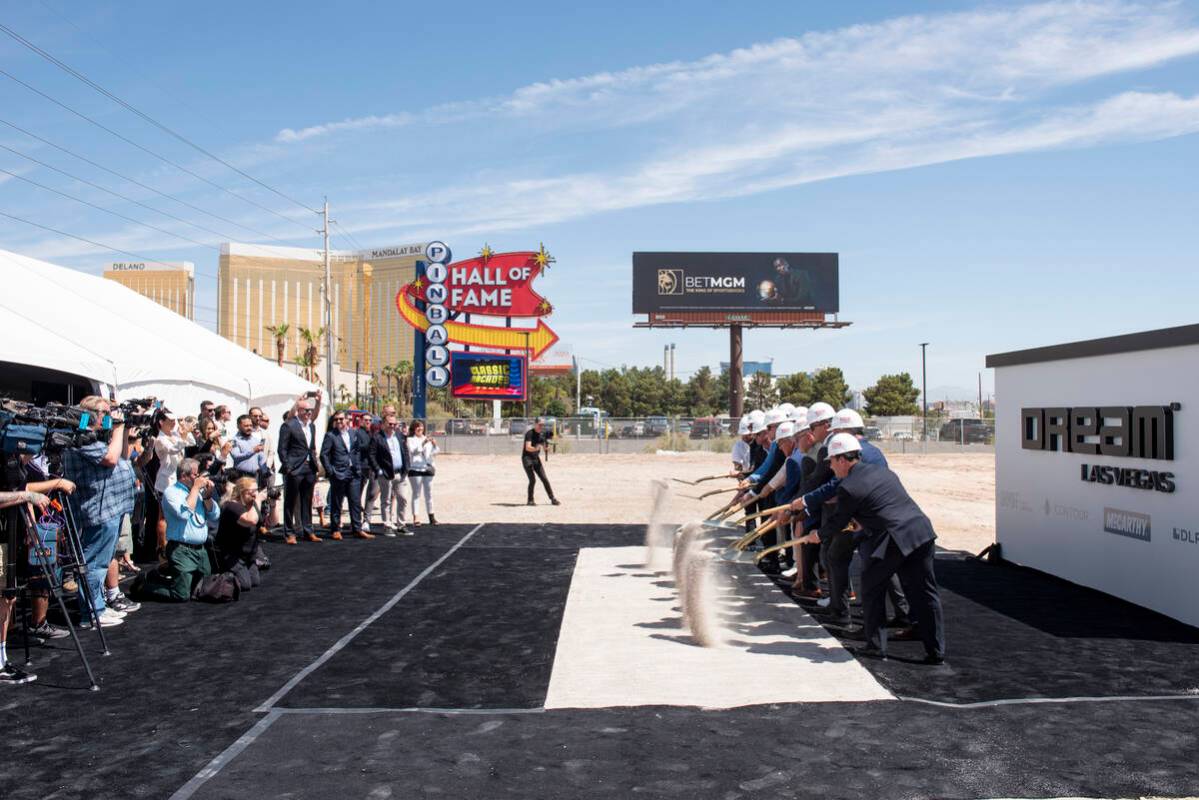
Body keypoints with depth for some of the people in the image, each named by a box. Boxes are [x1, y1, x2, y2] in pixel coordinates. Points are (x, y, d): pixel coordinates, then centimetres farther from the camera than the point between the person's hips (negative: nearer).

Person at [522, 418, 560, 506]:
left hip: (536, 459, 6)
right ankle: (530, 500, -3)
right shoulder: (530, 433, -16)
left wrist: (547, 445, -18)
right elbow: (528, 447, -29)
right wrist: (535, 448, -48)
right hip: (527, 458, -6)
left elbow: (545, 448, 4)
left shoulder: (542, 434, 4)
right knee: (532, 480, -15)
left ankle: (553, 499, 8)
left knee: (545, 479, 2)